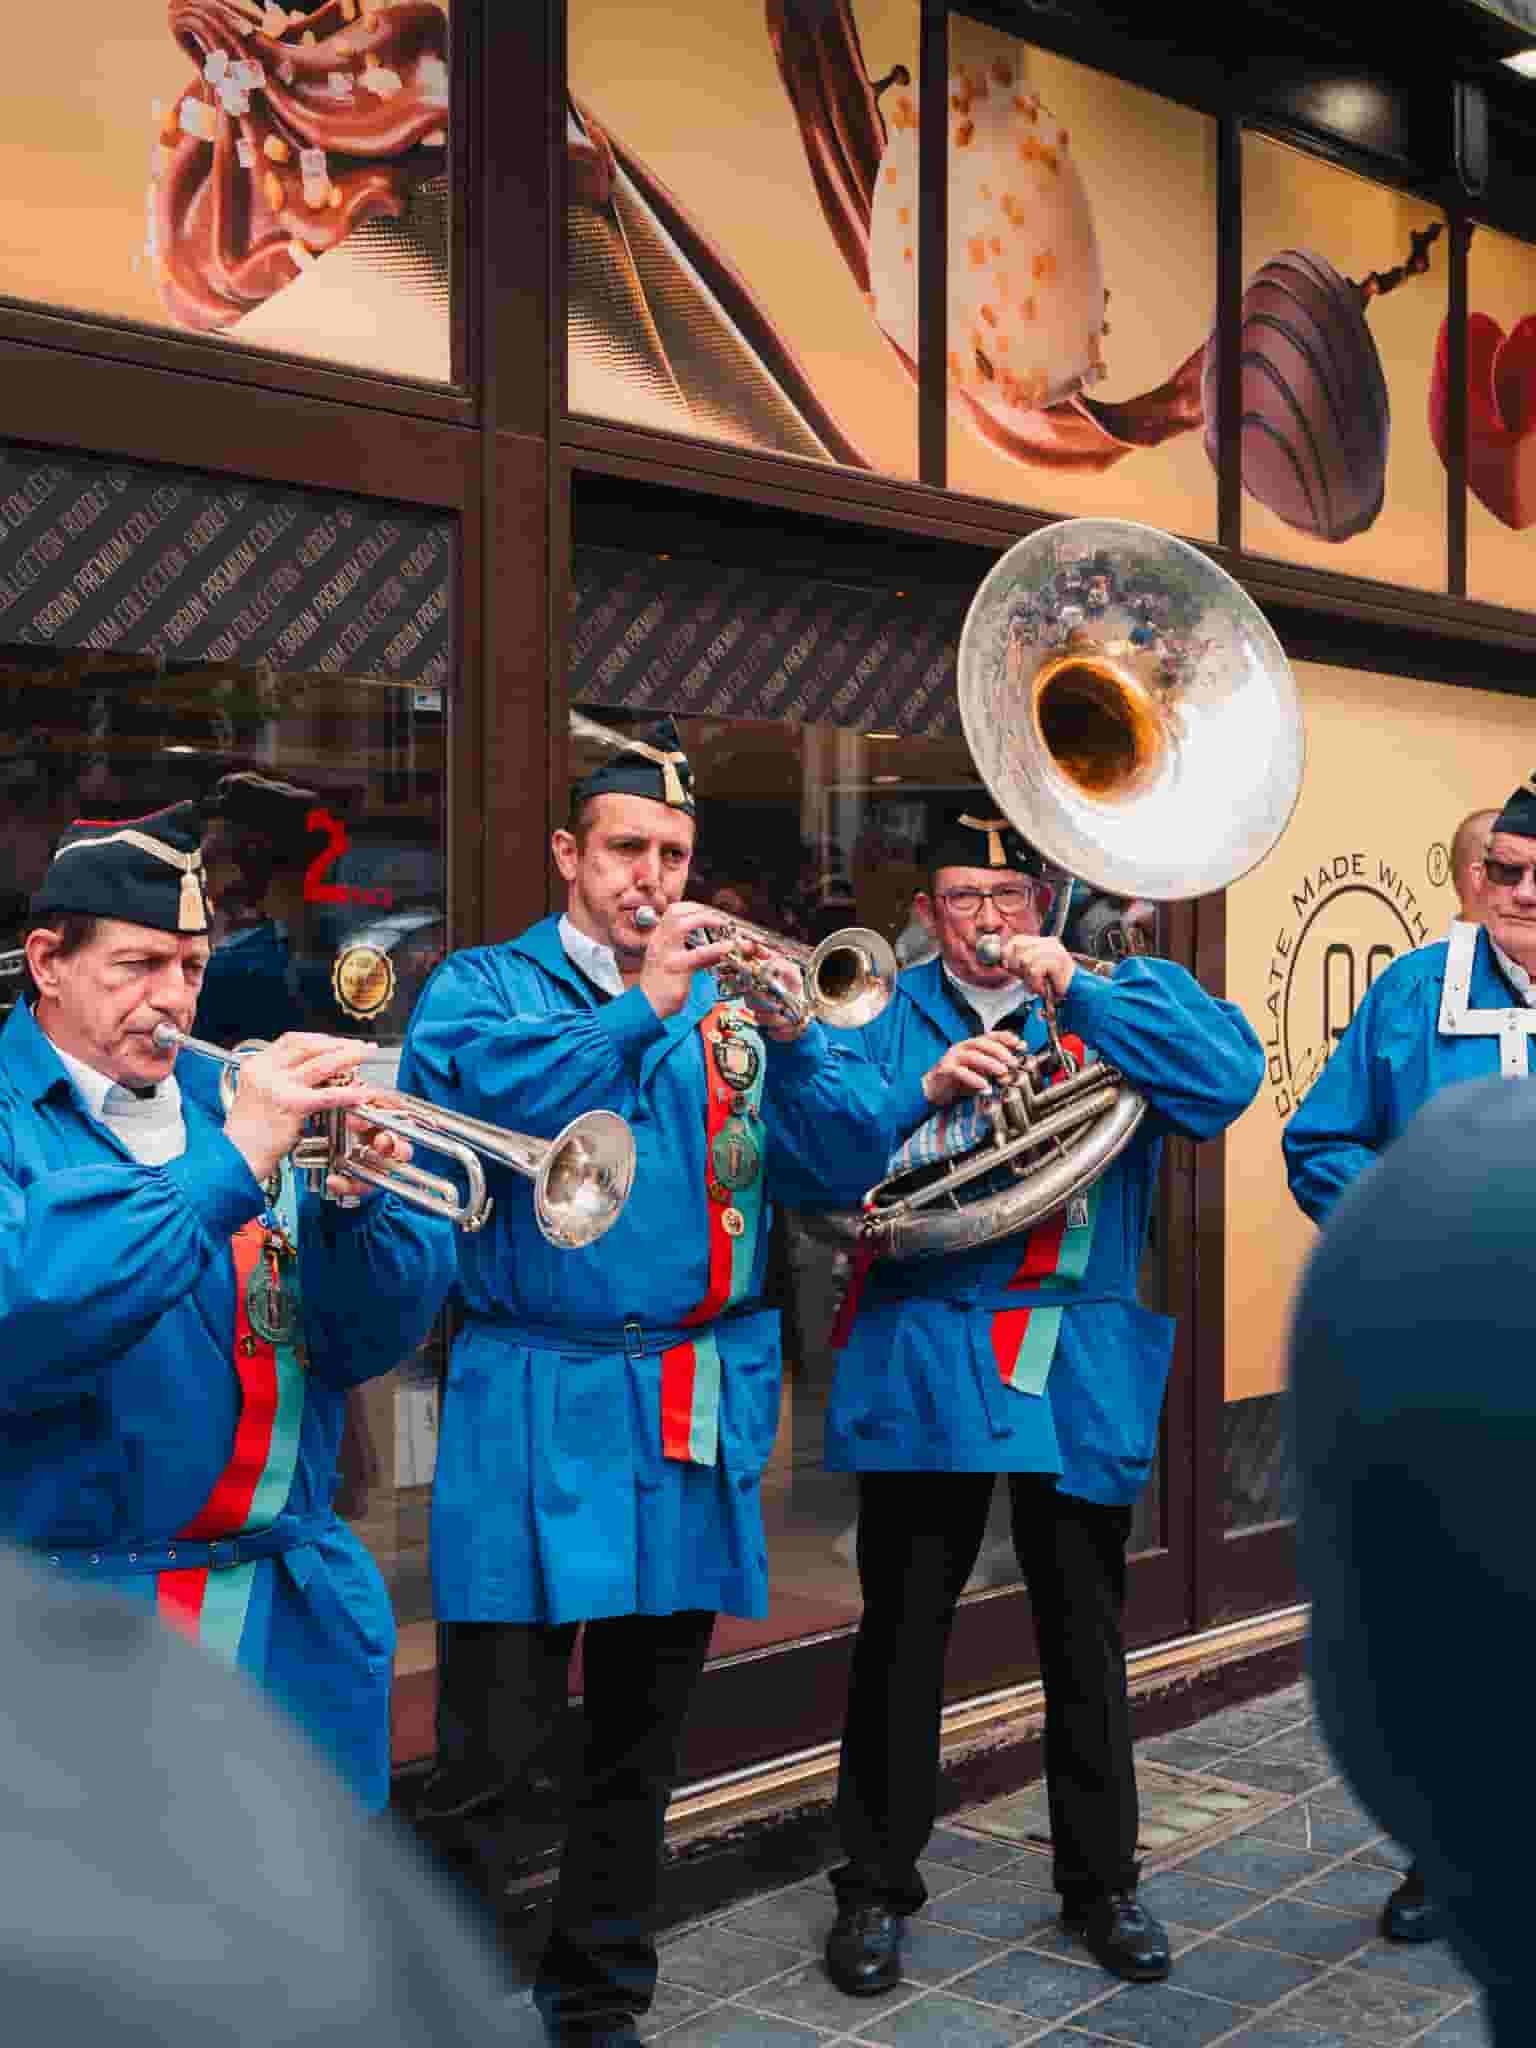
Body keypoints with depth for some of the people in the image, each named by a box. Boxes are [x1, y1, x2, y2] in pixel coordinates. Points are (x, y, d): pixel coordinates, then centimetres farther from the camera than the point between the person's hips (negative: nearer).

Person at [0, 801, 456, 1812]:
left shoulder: (223, 1100, 8)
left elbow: (368, 1345, 5)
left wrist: (356, 1204, -14)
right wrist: (226, 1166, -27)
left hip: (298, 1611, 5)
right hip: (85, 1611, -5)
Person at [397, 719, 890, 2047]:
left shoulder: (729, 1000, 12)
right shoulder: (484, 986, 4)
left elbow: (842, 1157, 2)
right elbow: (482, 1097, -18)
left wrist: (787, 1036, -15)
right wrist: (645, 1006, -21)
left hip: (697, 1415, 4)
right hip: (539, 1410, -3)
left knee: (641, 1738, 13)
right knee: (502, 1731, -7)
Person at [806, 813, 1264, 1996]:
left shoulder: (1120, 999, 6)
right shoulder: (890, 1014, 5)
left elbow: (1230, 1078, -13)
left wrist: (1077, 990, -17)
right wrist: (926, 1089, -21)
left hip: (1080, 1369, 1)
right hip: (924, 1358, -1)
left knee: (1086, 1641, 13)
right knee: (902, 1636, 6)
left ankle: (1101, 1883, 29)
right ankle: (876, 1888, 21)